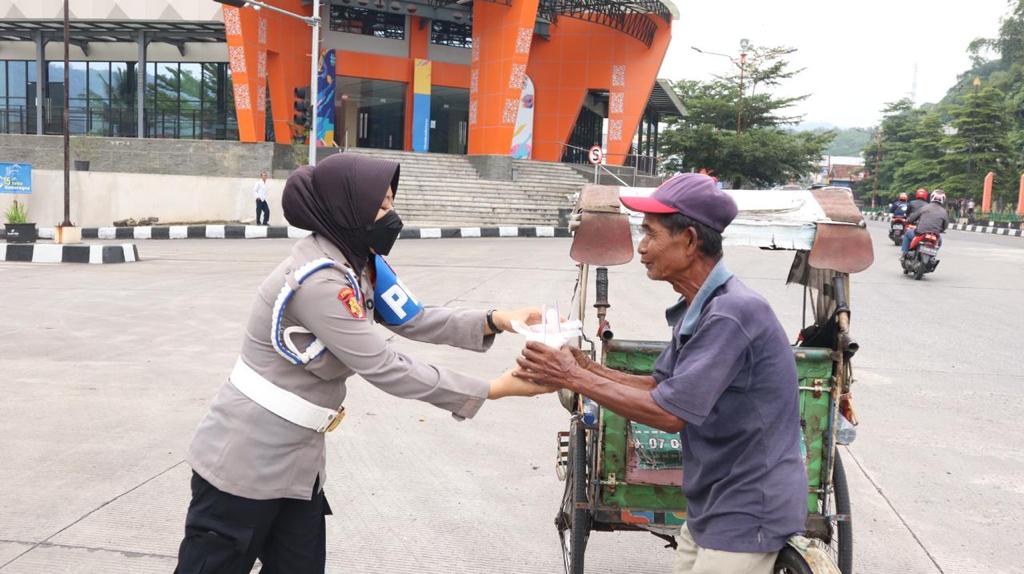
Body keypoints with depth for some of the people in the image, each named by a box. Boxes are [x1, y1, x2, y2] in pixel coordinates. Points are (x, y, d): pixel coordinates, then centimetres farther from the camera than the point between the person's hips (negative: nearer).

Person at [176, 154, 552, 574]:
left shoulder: (360, 262, 1)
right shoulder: (318, 279, -27)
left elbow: (413, 319, 4)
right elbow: (385, 369, -27)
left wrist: (495, 321, -10)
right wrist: (495, 389, -23)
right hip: (246, 460, -9)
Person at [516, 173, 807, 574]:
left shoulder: (732, 314, -26)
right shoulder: (695, 309, 5)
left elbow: (669, 414, -27)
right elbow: (660, 387, 9)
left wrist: (575, 380, -21)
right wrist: (587, 368, -5)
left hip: (747, 514, -9)